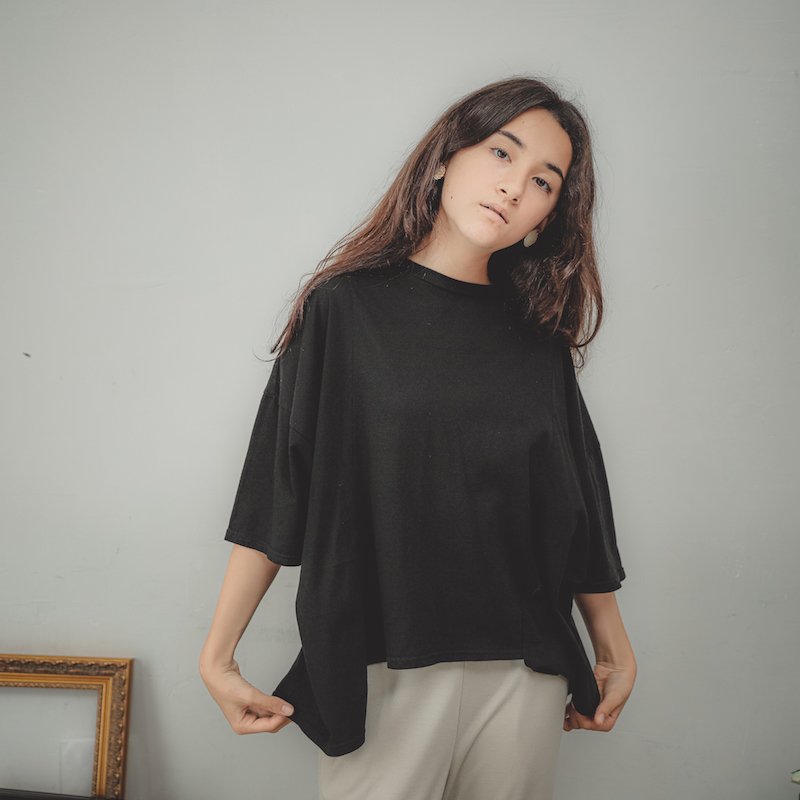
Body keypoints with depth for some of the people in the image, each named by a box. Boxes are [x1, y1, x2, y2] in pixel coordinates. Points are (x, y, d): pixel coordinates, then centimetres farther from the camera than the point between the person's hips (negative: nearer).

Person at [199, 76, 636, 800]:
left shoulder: (539, 337, 6)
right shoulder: (344, 310, -2)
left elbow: (577, 507, 10)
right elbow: (274, 494, -4)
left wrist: (615, 650, 11)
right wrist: (218, 657, -6)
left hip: (524, 668, 3)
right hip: (381, 666, -2)